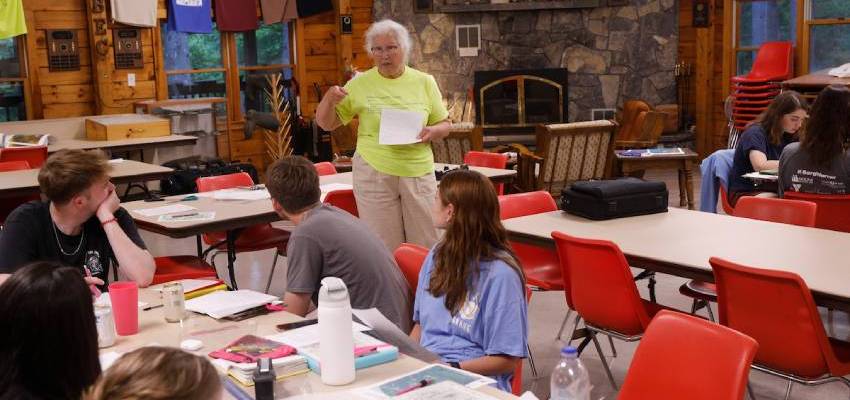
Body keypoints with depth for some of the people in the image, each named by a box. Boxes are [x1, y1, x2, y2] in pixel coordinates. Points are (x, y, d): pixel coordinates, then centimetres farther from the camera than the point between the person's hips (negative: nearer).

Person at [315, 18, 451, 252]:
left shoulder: (424, 82, 5)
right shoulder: (360, 84, 1)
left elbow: (445, 125, 11)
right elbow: (326, 124, 4)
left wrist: (432, 131, -12)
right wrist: (329, 100, -16)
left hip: (418, 172, 1)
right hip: (374, 173, -1)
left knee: (427, 246, 8)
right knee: (384, 249, 6)